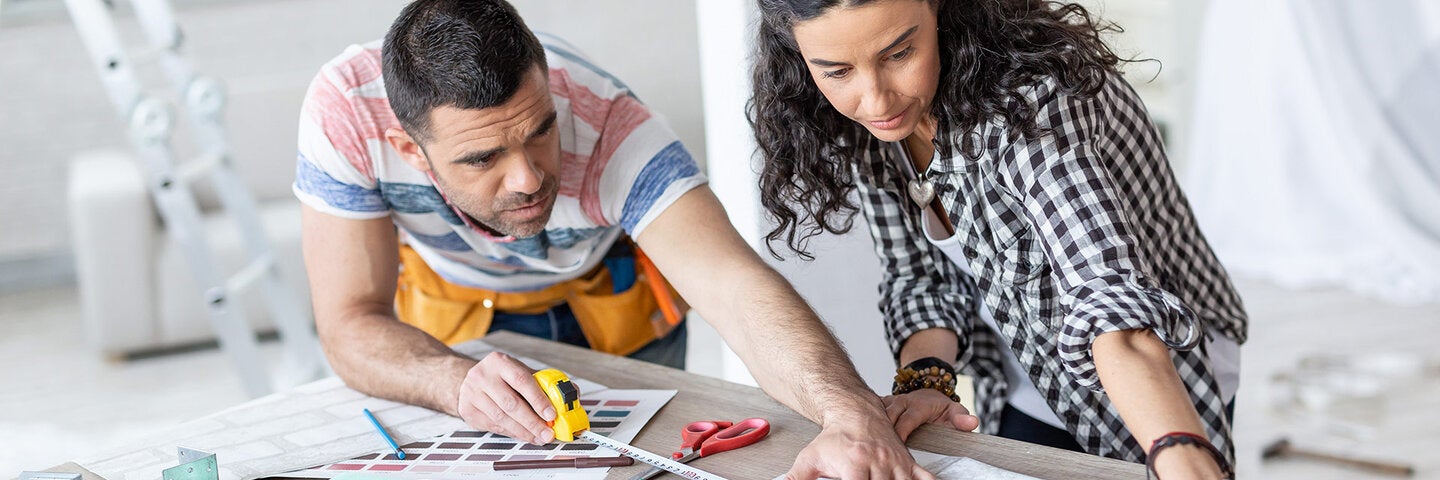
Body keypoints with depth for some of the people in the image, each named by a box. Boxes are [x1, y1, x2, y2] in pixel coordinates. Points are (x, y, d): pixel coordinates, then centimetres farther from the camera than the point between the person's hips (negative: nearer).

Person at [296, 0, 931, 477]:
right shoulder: (347, 109, -37)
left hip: (609, 299, 0)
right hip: (447, 312, 1)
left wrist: (851, 415, -71)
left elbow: (735, 287, -53)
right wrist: (459, 382, -52)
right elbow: (352, 326, -31)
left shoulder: (608, 128, -41)